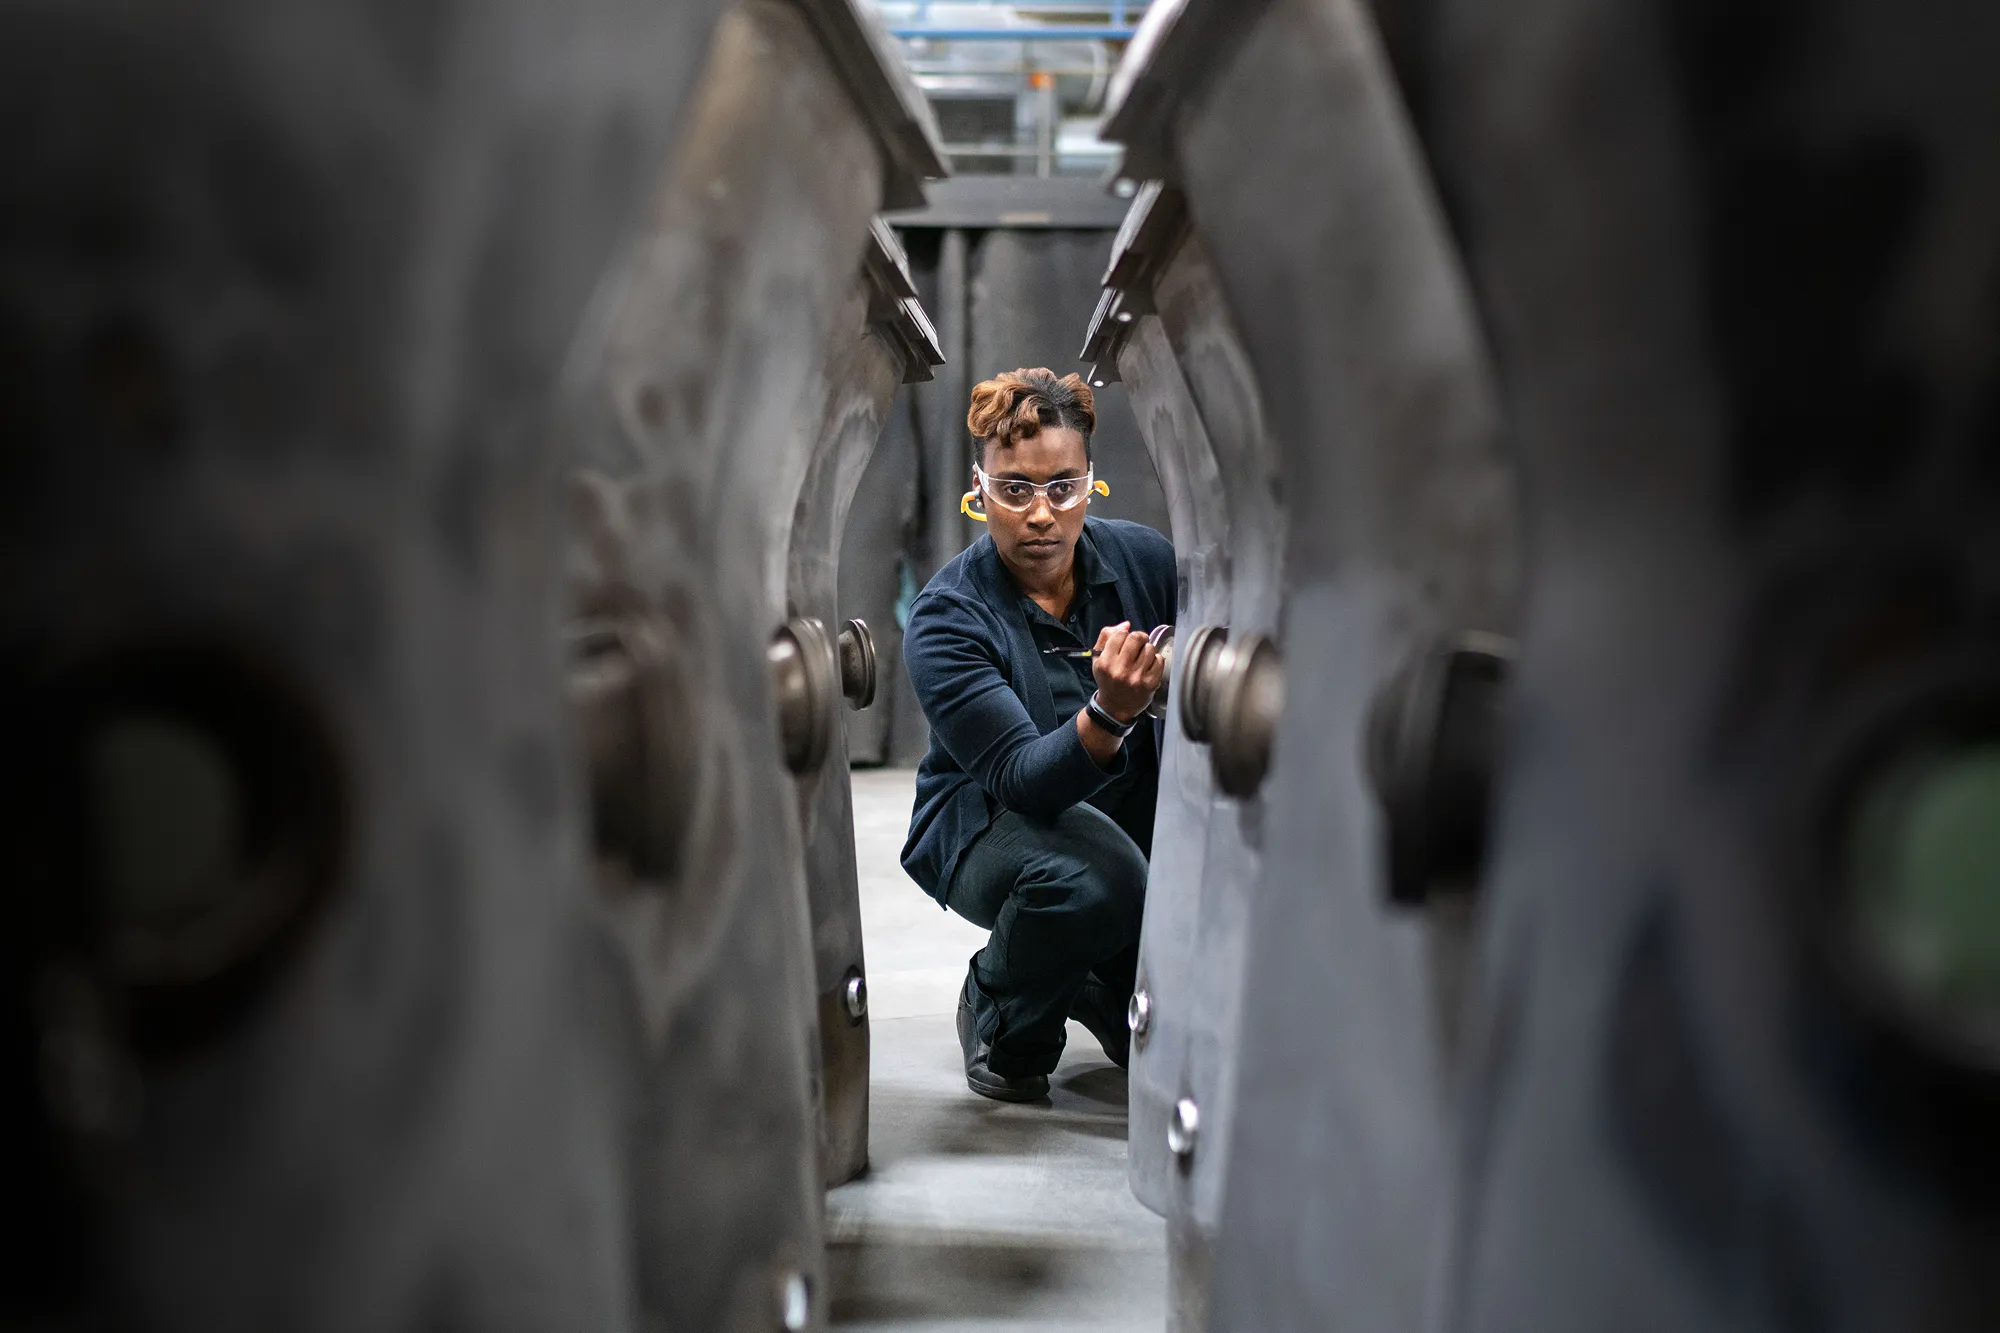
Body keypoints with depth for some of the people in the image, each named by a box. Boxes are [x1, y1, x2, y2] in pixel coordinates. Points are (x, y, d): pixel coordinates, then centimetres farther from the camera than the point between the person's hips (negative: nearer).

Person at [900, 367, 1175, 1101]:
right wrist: (1108, 716, -48)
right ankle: (999, 1018, -5)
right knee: (1092, 875, -37)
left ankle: (1098, 984, 21)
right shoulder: (946, 619, -20)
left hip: (1131, 816, 4)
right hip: (989, 830, -3)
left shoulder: (1143, 558, -9)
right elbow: (1024, 779, -30)